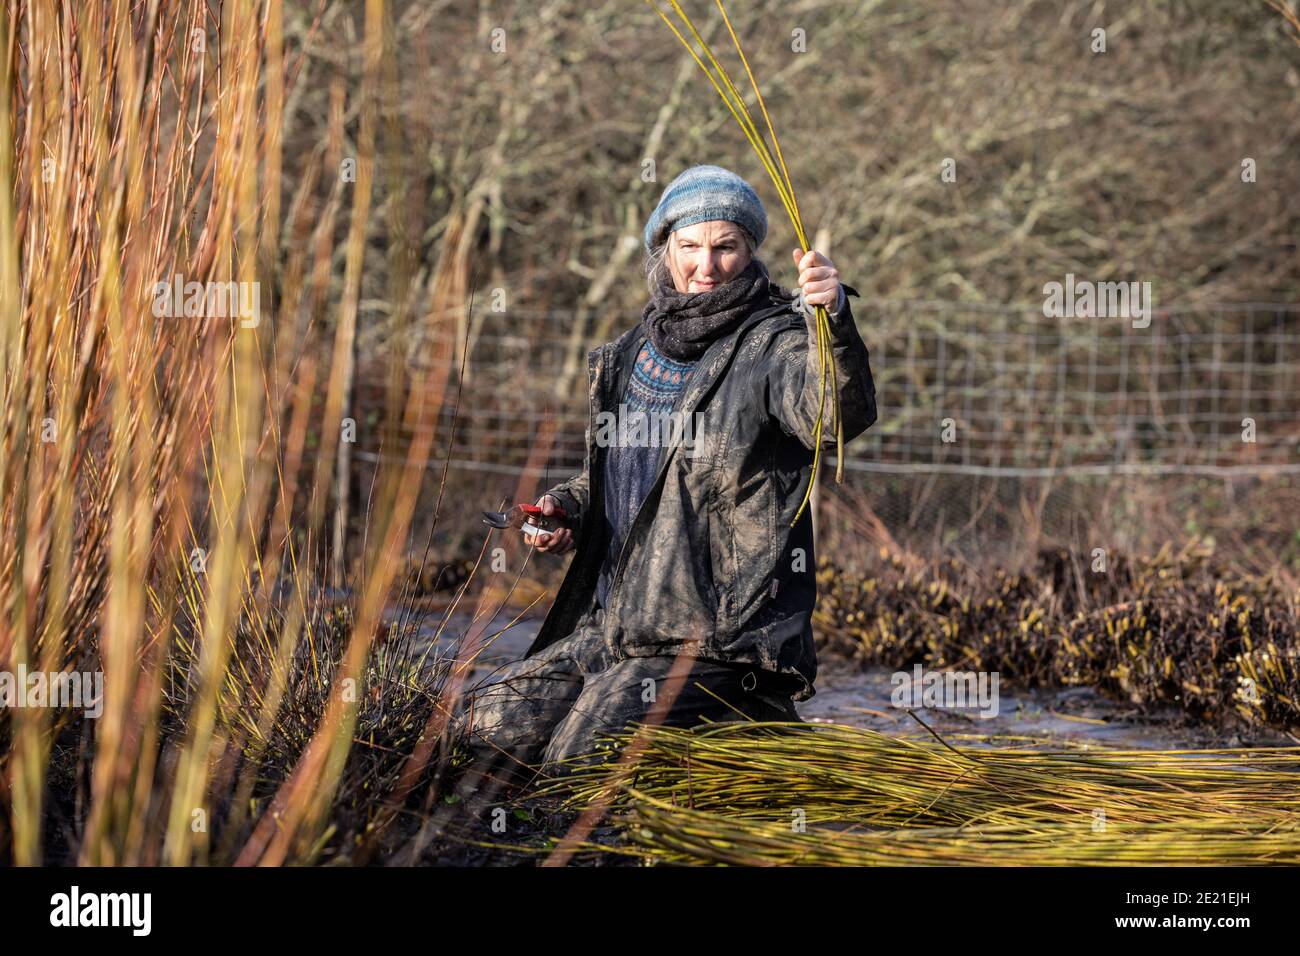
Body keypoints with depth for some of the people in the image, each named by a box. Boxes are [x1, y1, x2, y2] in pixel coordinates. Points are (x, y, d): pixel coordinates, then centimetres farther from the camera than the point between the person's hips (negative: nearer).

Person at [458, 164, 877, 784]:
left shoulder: (774, 346, -10)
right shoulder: (634, 353, 12)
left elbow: (843, 414, -32)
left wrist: (833, 318, -49)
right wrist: (569, 506, 5)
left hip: (719, 637, -8)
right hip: (614, 626, 8)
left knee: (579, 764, -17)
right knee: (494, 723, 6)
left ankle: (757, 725, 5)